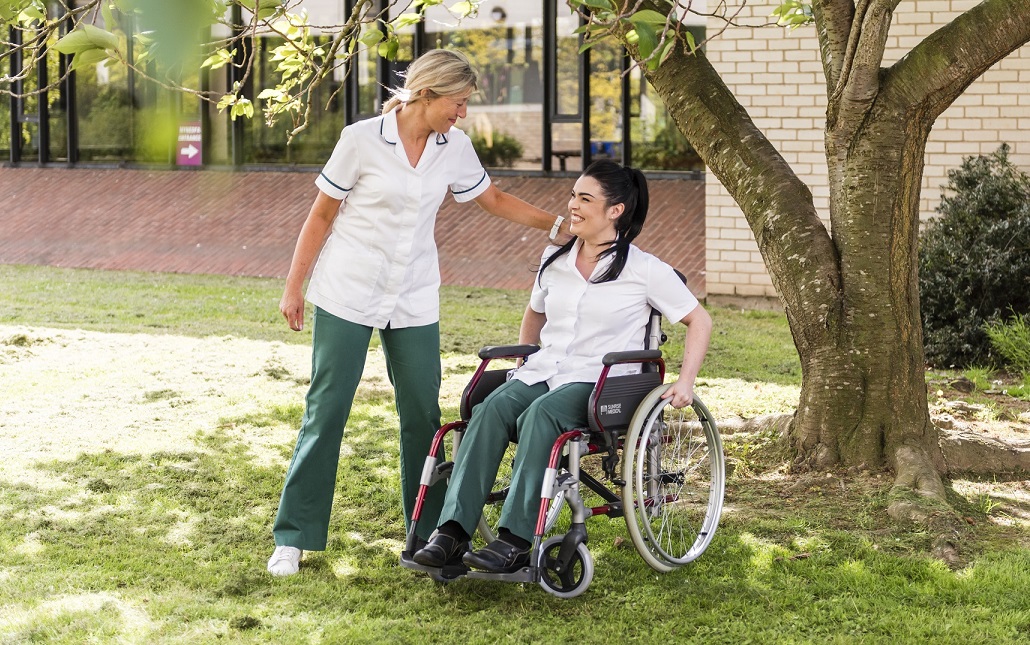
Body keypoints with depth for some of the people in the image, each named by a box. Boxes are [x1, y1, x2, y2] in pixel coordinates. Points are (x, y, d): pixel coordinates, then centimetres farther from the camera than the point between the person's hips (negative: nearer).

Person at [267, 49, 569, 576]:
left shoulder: (454, 147, 1)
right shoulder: (362, 139, -11)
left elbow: (495, 200, 16)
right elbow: (321, 216, -4)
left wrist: (558, 225, 8)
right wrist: (293, 288, -2)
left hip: (414, 301, 4)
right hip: (347, 295, -4)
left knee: (423, 414, 5)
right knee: (325, 413, -2)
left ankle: (429, 534, 17)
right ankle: (292, 537, 7)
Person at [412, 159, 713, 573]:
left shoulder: (644, 270, 1)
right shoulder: (553, 260, 17)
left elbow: (699, 321, 5)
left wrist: (686, 381, -5)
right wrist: (523, 360, 23)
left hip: (600, 382, -4)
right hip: (542, 371, 5)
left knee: (540, 416, -37)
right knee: (491, 409, -29)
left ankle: (515, 541, -42)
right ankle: (452, 532, -38)